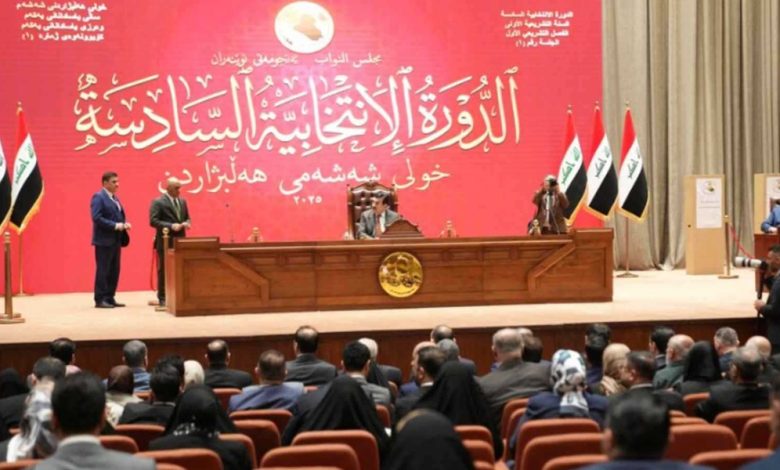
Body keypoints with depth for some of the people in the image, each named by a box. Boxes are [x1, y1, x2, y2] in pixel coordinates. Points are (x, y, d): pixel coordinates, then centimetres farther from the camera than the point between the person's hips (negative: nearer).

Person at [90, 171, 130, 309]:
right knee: (103, 270, -6)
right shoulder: (98, 197, -10)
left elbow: (120, 216, 23)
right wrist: (115, 226, -22)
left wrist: (125, 224, 0)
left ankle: (110, 298, 13)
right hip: (104, 240, -9)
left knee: (114, 271, 8)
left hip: (116, 240, 9)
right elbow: (96, 218, -20)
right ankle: (100, 300, -2)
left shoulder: (115, 198, 18)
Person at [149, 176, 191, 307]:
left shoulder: (182, 202, 13)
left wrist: (186, 223, -5)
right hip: (165, 242, -6)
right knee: (164, 270, 0)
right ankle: (162, 298, 6)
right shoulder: (158, 202, -9)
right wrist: (171, 226, -22)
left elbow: (187, 218, 20)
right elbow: (153, 221, -15)